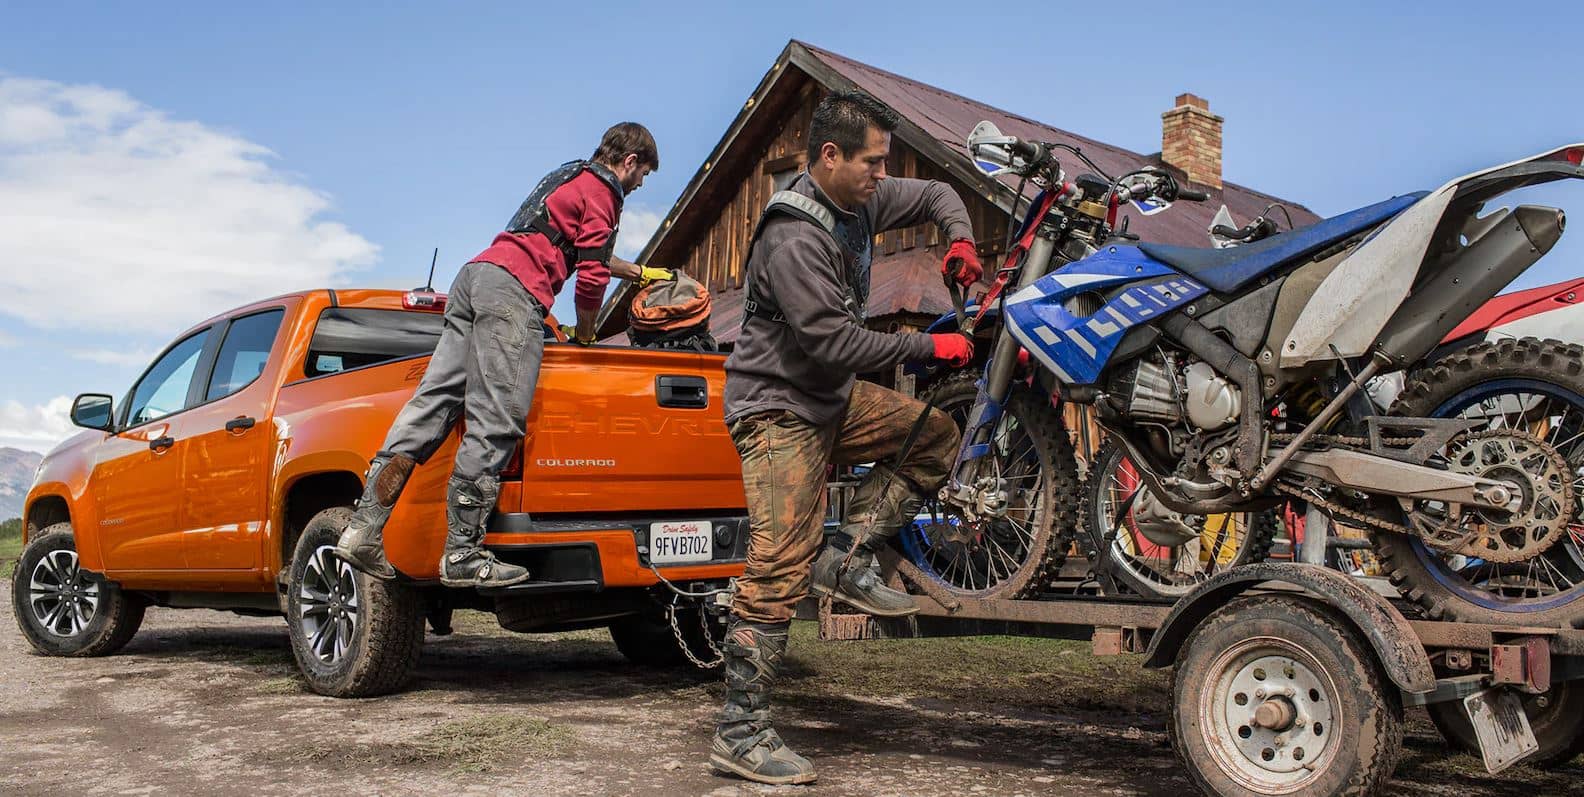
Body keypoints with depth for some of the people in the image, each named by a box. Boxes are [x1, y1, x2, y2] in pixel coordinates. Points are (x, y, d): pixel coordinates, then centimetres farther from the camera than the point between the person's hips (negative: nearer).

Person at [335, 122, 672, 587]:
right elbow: (591, 274, -5)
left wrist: (639, 273, 59)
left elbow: (582, 253, 49)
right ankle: (462, 555, -15)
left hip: (475, 274, 9)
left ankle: (363, 530, -10)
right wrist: (584, 334, 12)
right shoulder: (602, 191, 4)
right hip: (514, 290, -9)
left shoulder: (570, 178, 34)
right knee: (495, 426, -12)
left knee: (433, 402, -1)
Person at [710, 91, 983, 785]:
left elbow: (935, 195, 19)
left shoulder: (862, 202, 3)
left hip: (832, 398, 9)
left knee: (936, 436, 4)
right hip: (779, 408, -9)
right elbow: (833, 342, -26)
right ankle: (740, 733, -6)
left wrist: (959, 238, -4)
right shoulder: (794, 239, -23)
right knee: (779, 572, -12)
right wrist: (929, 347, -20)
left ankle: (847, 558, 2)